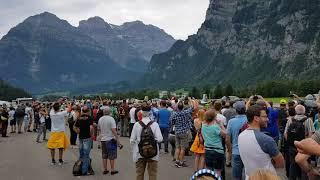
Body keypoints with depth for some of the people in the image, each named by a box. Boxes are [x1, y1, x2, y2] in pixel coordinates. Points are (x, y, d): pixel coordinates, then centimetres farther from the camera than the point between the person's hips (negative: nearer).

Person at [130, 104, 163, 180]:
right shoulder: (155, 124, -10)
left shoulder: (136, 125, -8)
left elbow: (132, 140, -5)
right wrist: (152, 139, 5)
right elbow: (159, 139, -15)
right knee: (152, 174, 11)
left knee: (139, 174, 14)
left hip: (139, 154, 1)